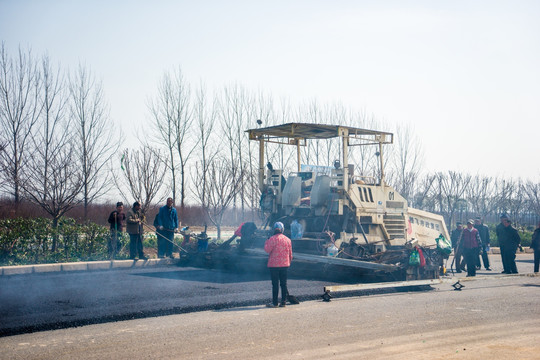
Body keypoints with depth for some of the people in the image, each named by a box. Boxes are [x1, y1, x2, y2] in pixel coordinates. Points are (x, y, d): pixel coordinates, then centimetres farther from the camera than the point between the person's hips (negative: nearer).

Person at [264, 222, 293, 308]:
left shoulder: (273, 239, -11)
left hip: (274, 265, -5)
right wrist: (289, 262, 24)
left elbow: (267, 249, -13)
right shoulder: (287, 239, 7)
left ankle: (274, 302, 1)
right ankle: (283, 302, 10)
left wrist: (266, 242, 3)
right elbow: (290, 253, 13)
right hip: (284, 264, 5)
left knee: (275, 284, -1)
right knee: (284, 283, 9)